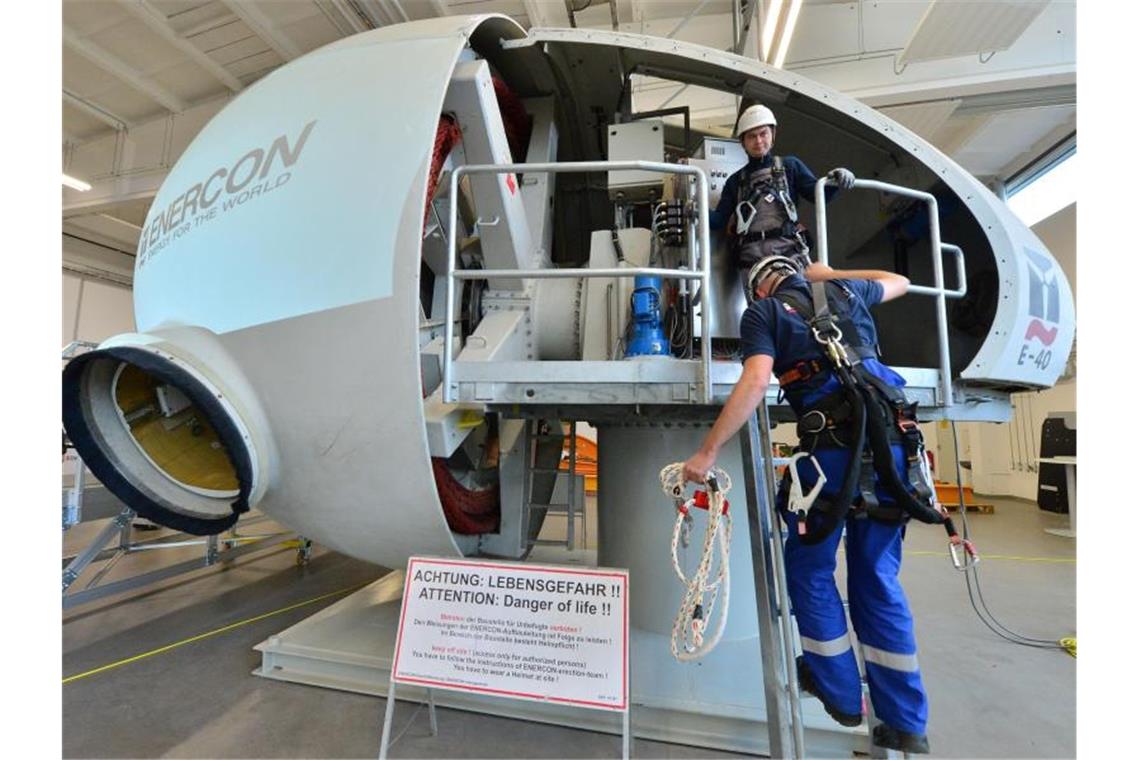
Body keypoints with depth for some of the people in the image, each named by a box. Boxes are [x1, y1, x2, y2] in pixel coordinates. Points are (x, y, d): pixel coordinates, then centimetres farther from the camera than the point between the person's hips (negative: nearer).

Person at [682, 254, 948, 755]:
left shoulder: (762, 311, 6)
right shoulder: (843, 292, 21)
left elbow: (756, 381, -11)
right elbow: (898, 281, 44)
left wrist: (706, 453, -12)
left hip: (835, 446, -5)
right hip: (894, 441, 6)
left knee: (810, 568, 16)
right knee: (878, 578, 17)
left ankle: (840, 694, 28)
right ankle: (905, 725, 26)